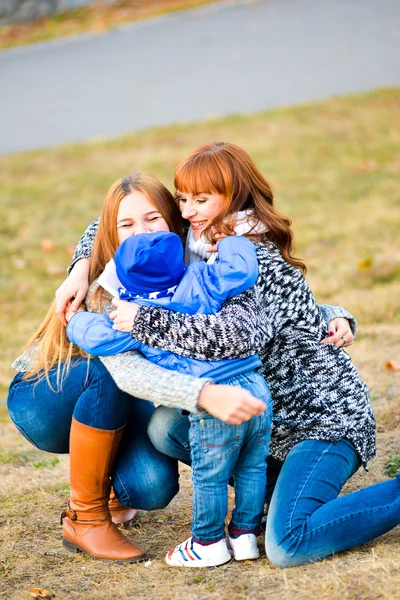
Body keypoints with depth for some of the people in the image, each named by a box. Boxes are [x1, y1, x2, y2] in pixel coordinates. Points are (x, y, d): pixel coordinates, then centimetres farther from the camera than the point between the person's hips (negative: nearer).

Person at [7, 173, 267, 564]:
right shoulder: (105, 290, -32)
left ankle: (105, 483, 14)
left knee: (152, 488, -25)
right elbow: (126, 370, -51)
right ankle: (84, 518, -20)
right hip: (41, 399, -4)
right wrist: (205, 395, -66)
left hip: (109, 407, 4)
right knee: (107, 371, -37)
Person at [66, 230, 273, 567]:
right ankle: (245, 533, 28)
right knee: (252, 468, 18)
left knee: (209, 478, 12)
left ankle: (209, 543, 26)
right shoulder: (199, 282, 2)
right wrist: (229, 242, 16)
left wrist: (76, 320, 16)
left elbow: (100, 336, -6)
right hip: (256, 388, 5)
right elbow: (243, 269, -4)